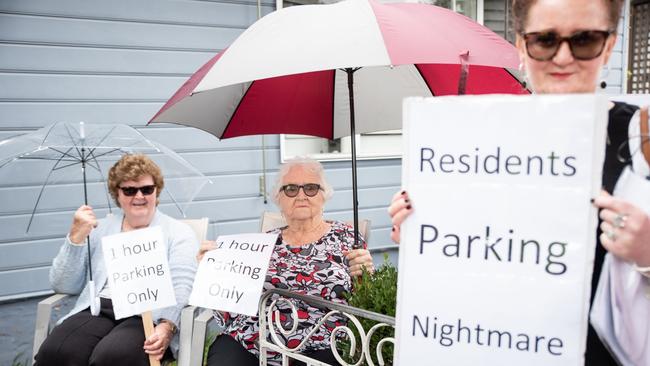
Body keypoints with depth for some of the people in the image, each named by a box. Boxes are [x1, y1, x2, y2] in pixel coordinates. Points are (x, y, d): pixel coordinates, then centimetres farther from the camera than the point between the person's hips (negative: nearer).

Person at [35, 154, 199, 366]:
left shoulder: (179, 233, 9)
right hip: (99, 309, 4)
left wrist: (167, 326, -23)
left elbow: (181, 287, -4)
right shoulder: (99, 229, 19)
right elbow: (63, 286, 14)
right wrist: (76, 237, 0)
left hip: (150, 315, -3)